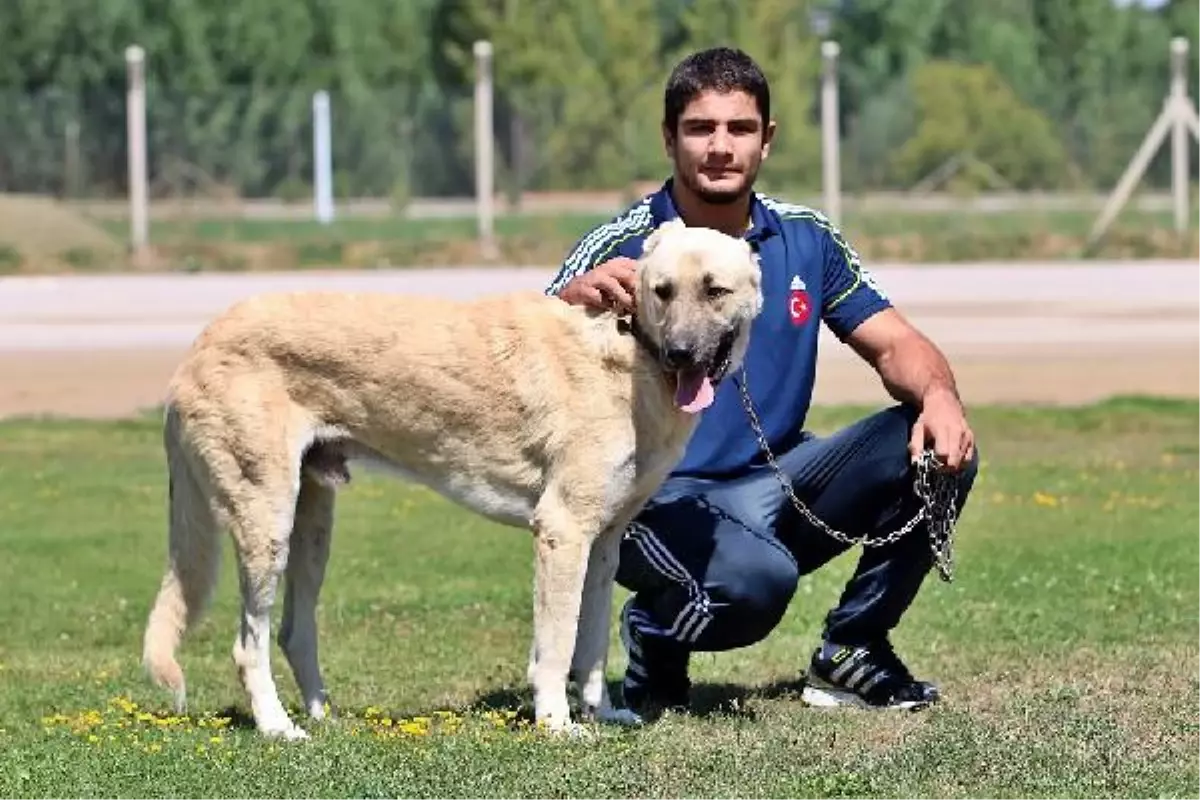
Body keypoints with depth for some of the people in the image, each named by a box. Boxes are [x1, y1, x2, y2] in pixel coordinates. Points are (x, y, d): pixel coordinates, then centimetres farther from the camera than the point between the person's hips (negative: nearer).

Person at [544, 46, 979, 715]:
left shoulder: (806, 241, 4)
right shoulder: (622, 249, -11)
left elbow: (892, 344, 5)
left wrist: (939, 396, -19)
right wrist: (575, 299, -46)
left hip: (778, 488, 6)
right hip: (663, 500, -6)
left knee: (940, 450, -14)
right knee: (756, 578, -38)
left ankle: (852, 651, 3)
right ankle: (655, 638, -1)